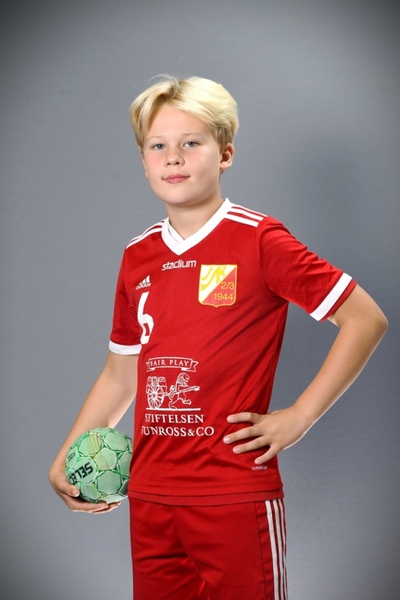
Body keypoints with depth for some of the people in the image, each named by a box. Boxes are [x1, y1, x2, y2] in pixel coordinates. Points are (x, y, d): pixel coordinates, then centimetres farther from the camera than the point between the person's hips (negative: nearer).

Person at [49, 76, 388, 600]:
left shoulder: (259, 241, -7)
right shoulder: (137, 258, 10)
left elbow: (366, 319, -7)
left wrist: (299, 417, -9)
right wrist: (65, 458, 12)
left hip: (236, 497, -5)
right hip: (149, 497, 5)